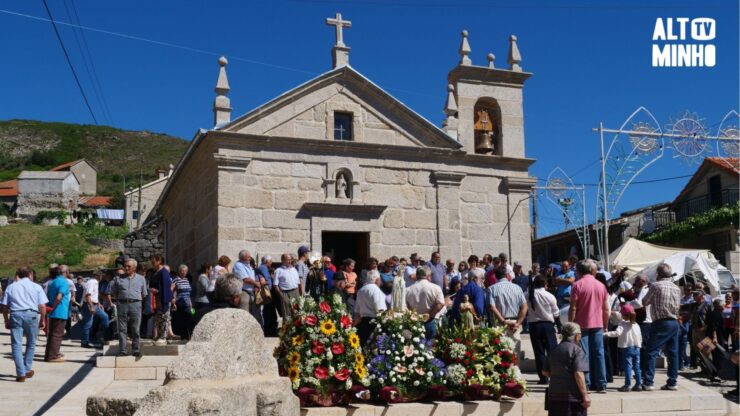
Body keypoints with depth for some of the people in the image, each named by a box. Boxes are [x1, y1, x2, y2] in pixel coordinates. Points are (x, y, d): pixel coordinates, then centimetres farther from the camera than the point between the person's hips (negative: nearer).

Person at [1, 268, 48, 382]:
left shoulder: (10, 287, 13)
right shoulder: (36, 287, 8)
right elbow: (42, 306, 1)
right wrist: (42, 320, 9)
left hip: (15, 315, 1)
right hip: (31, 315, -1)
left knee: (16, 345, 2)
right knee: (31, 344, 16)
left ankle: (21, 374, -4)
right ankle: (27, 370, 20)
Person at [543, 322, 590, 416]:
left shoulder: (554, 350, 11)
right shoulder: (576, 350, -10)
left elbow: (545, 372, 15)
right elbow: (578, 374, -19)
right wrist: (585, 395, -16)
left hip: (554, 395, 7)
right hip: (573, 397, -7)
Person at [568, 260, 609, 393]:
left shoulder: (578, 285, -6)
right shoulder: (601, 285, 9)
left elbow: (573, 308, -10)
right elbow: (606, 309, 12)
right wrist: (605, 325, 19)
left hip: (582, 324, -4)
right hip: (598, 325, 4)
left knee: (584, 354, -1)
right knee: (599, 354, 7)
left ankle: (585, 384, -2)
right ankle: (601, 384, 8)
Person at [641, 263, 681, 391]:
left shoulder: (656, 285, -9)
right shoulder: (676, 288, 10)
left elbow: (645, 302, 0)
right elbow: (678, 305, 17)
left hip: (661, 323, -6)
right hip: (674, 322, 7)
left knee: (651, 353, -5)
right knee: (673, 353, 9)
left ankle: (648, 383, -10)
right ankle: (672, 383, 11)